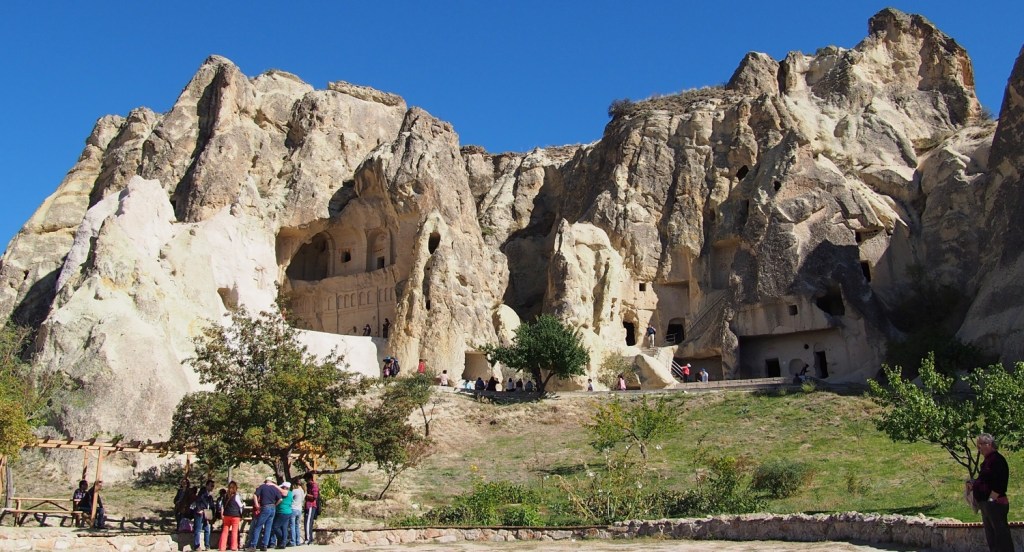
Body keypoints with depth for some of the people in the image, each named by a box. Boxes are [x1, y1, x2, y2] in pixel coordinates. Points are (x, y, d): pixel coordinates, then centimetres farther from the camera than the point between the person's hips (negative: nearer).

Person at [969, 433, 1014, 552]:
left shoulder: (997, 459, -15)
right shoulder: (988, 460, 16)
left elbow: (999, 485, -22)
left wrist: (991, 499, -22)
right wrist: (974, 485, 11)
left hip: (995, 503, -10)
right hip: (987, 504, 10)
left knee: (1000, 533, -6)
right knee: (991, 536, 14)